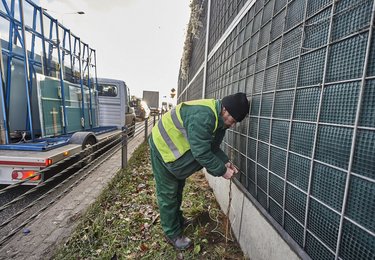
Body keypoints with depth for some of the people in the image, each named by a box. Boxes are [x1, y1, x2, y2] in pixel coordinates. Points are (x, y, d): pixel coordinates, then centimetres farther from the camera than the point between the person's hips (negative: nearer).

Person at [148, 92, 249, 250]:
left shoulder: (218, 119, -4)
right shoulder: (202, 116, -36)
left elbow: (213, 147, 1)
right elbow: (201, 152, -35)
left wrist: (225, 162, -12)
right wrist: (222, 170, -25)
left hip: (178, 147, 9)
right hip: (163, 146, -9)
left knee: (178, 188, 23)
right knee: (168, 192, 3)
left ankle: (178, 220, 44)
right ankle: (172, 234, 22)